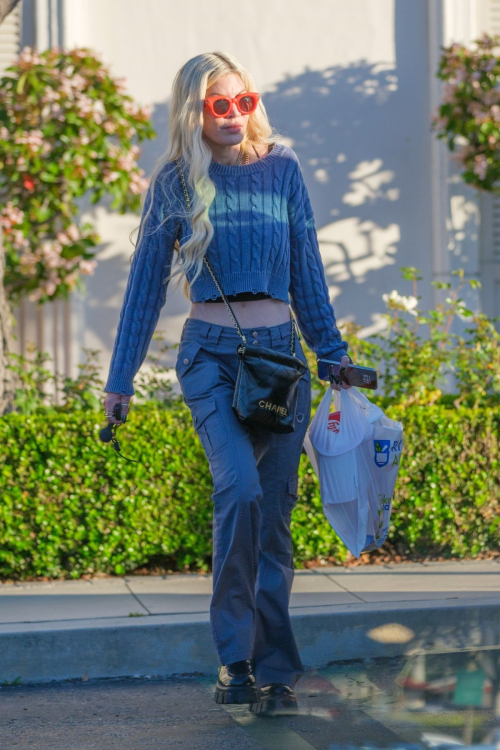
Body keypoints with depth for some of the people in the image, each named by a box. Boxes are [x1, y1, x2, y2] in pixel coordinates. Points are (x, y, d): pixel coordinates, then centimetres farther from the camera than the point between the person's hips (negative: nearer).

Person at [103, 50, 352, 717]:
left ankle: (273, 672, 9)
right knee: (241, 488, -24)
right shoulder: (175, 183, 4)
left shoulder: (282, 169, 9)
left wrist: (332, 350, 17)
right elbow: (146, 282, 10)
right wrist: (120, 380, 9)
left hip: (282, 353, 3)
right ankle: (237, 656, -14)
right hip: (212, 354, -2)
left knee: (274, 516, 1)